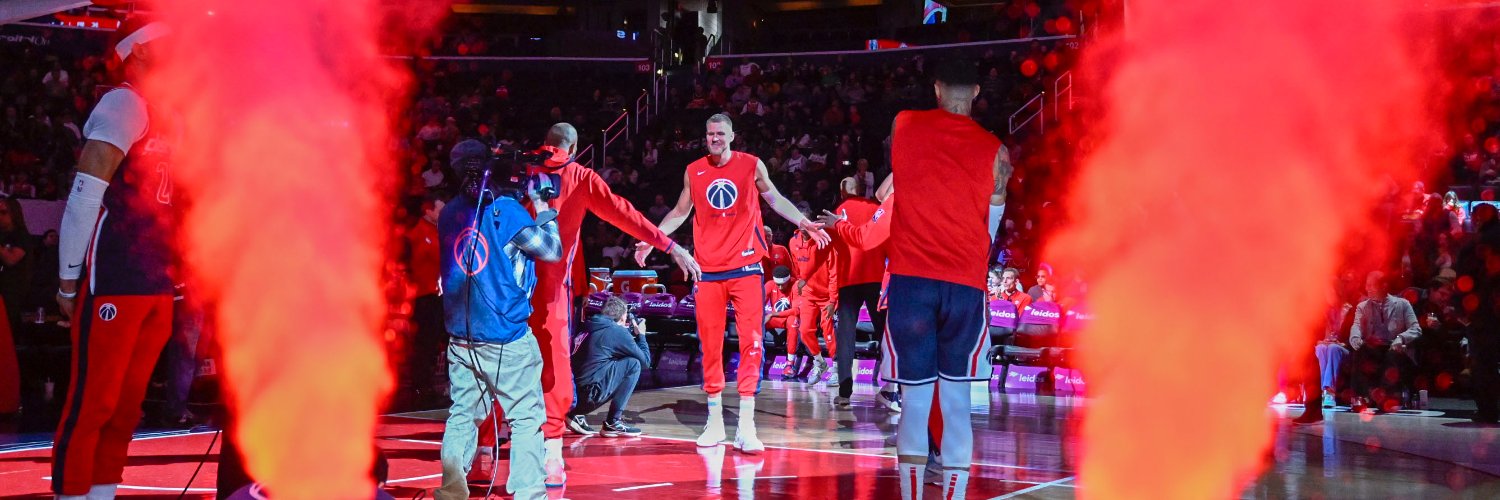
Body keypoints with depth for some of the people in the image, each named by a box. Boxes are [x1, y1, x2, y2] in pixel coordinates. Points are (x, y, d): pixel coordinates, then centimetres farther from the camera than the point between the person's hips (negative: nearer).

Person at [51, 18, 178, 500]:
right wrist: (69, 281, -16)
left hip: (155, 284, 8)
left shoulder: (164, 115, 16)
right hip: (113, 282, -8)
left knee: (126, 405, 12)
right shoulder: (124, 103, -10)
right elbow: (85, 194, -16)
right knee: (90, 405, -4)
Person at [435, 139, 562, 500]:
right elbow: (553, 251, -10)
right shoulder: (507, 210, -11)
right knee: (526, 419, 3)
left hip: (460, 338, 5)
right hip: (507, 338, -5)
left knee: (462, 416, 11)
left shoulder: (450, 213, 7)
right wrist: (543, 208, 5)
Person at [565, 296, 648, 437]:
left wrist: (630, 332, 33)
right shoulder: (619, 332, -5)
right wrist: (641, 334, 19)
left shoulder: (590, 327, 17)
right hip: (590, 393, -8)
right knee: (634, 364, 0)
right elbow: (645, 361, 4)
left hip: (572, 393, 8)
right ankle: (613, 423, -1)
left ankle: (577, 415, 15)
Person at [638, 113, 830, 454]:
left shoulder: (752, 166, 3)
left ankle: (746, 427, -9)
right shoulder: (693, 171, 8)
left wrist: (804, 223, 3)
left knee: (750, 343, -8)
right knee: (710, 346, 4)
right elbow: (680, 212, 19)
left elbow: (775, 200, 14)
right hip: (708, 270, 2)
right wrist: (651, 240, 12)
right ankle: (714, 422, 14)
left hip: (745, 267, -2)